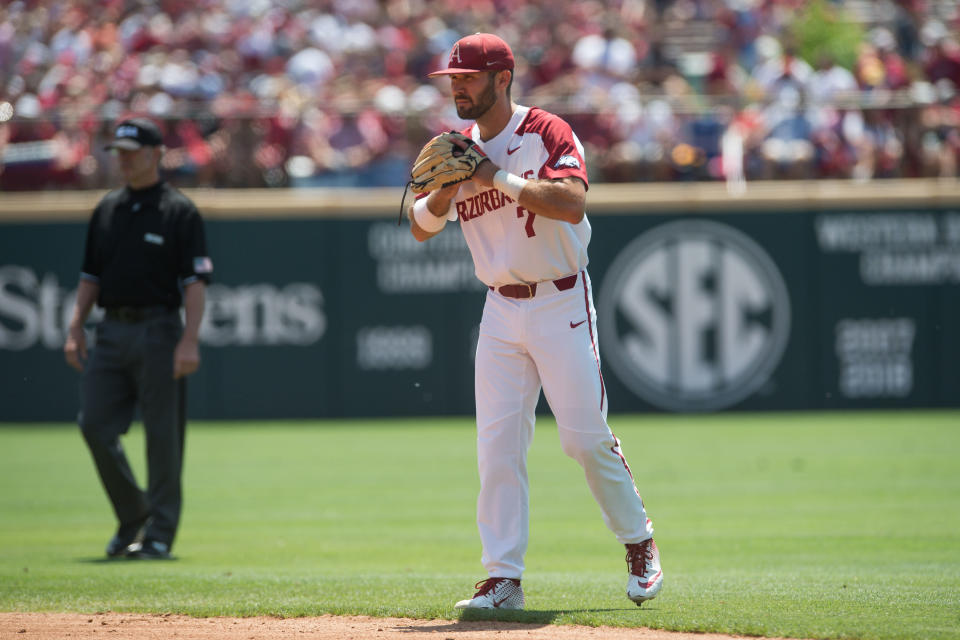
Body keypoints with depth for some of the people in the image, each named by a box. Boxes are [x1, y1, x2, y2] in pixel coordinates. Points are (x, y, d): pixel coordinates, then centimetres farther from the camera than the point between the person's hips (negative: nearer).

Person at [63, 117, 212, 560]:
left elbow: (196, 281, -9)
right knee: (95, 424, -1)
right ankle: (133, 517, 14)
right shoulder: (107, 209, 14)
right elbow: (91, 275, 18)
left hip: (158, 330, -6)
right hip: (112, 332, 6)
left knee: (163, 435, -2)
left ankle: (160, 532, 4)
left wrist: (189, 340, -18)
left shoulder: (179, 212, -4)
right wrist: (75, 328, 7)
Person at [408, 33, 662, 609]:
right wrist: (445, 187, -11)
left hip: (561, 304, -5)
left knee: (587, 437, -4)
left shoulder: (547, 133, -10)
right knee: (498, 448, -2)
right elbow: (421, 228, 9)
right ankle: (504, 580, 0)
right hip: (501, 311, 5)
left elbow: (572, 202, -26)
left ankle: (639, 543, 18)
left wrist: (496, 178, -24)